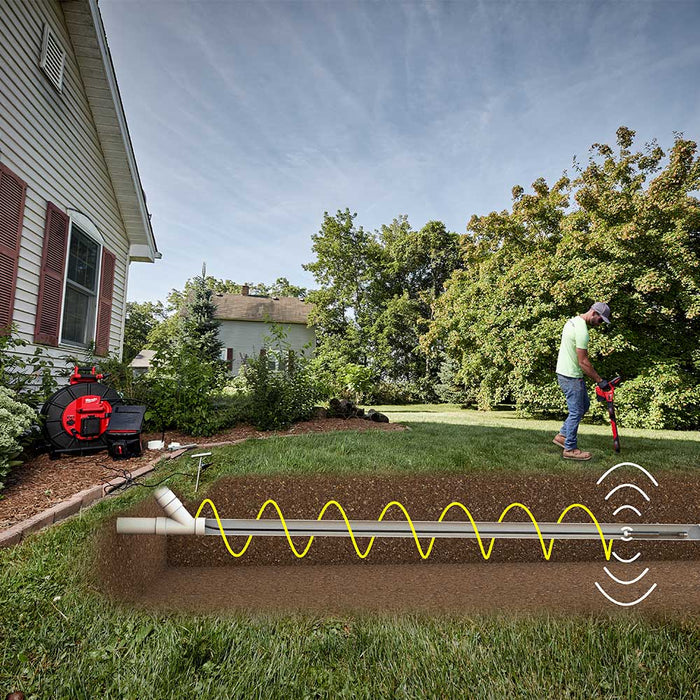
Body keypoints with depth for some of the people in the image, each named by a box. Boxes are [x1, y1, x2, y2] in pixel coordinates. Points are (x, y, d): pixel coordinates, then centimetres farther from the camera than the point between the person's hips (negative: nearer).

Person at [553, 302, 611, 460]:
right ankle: (570, 449, 10)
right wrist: (600, 380, -14)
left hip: (567, 372, 10)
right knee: (576, 411, -1)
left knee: (584, 404, 21)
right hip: (571, 376, -10)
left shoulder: (573, 320, 10)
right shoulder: (582, 331, -23)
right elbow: (583, 362, -22)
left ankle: (562, 436, 26)